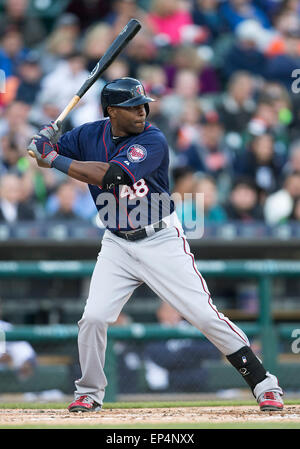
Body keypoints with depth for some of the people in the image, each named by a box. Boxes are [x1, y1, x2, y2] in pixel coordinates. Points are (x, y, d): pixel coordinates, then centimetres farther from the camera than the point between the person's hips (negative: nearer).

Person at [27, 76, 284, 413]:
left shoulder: (153, 141, -18)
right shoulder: (89, 135, 0)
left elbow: (110, 175, -29)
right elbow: (44, 155, 6)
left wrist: (55, 160, -26)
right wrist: (44, 142, -18)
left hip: (162, 240, -4)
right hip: (117, 244, 4)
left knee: (205, 315, -9)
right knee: (93, 318, -9)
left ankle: (263, 384, -1)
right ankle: (89, 392, 14)